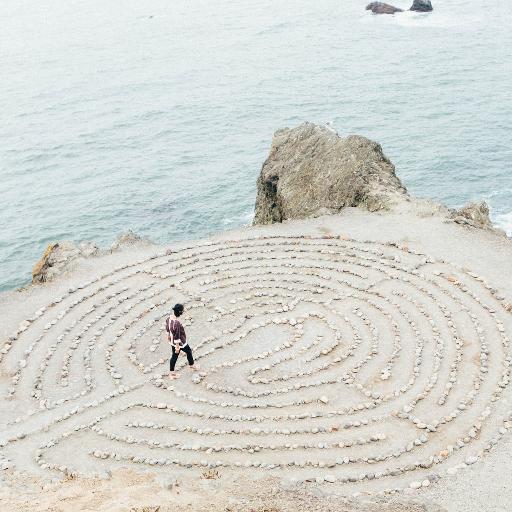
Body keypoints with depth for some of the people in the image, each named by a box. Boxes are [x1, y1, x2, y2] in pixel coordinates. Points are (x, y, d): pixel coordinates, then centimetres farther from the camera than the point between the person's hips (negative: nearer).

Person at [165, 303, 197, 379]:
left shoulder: (169, 318, -13)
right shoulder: (177, 323, -39)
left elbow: (167, 328, 5)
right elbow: (177, 336, -30)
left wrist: (168, 336, 23)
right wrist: (177, 347, -19)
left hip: (172, 341, 7)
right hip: (180, 343, -7)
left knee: (174, 356, 23)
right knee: (189, 351, 22)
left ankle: (171, 372, 36)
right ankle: (191, 365, 48)